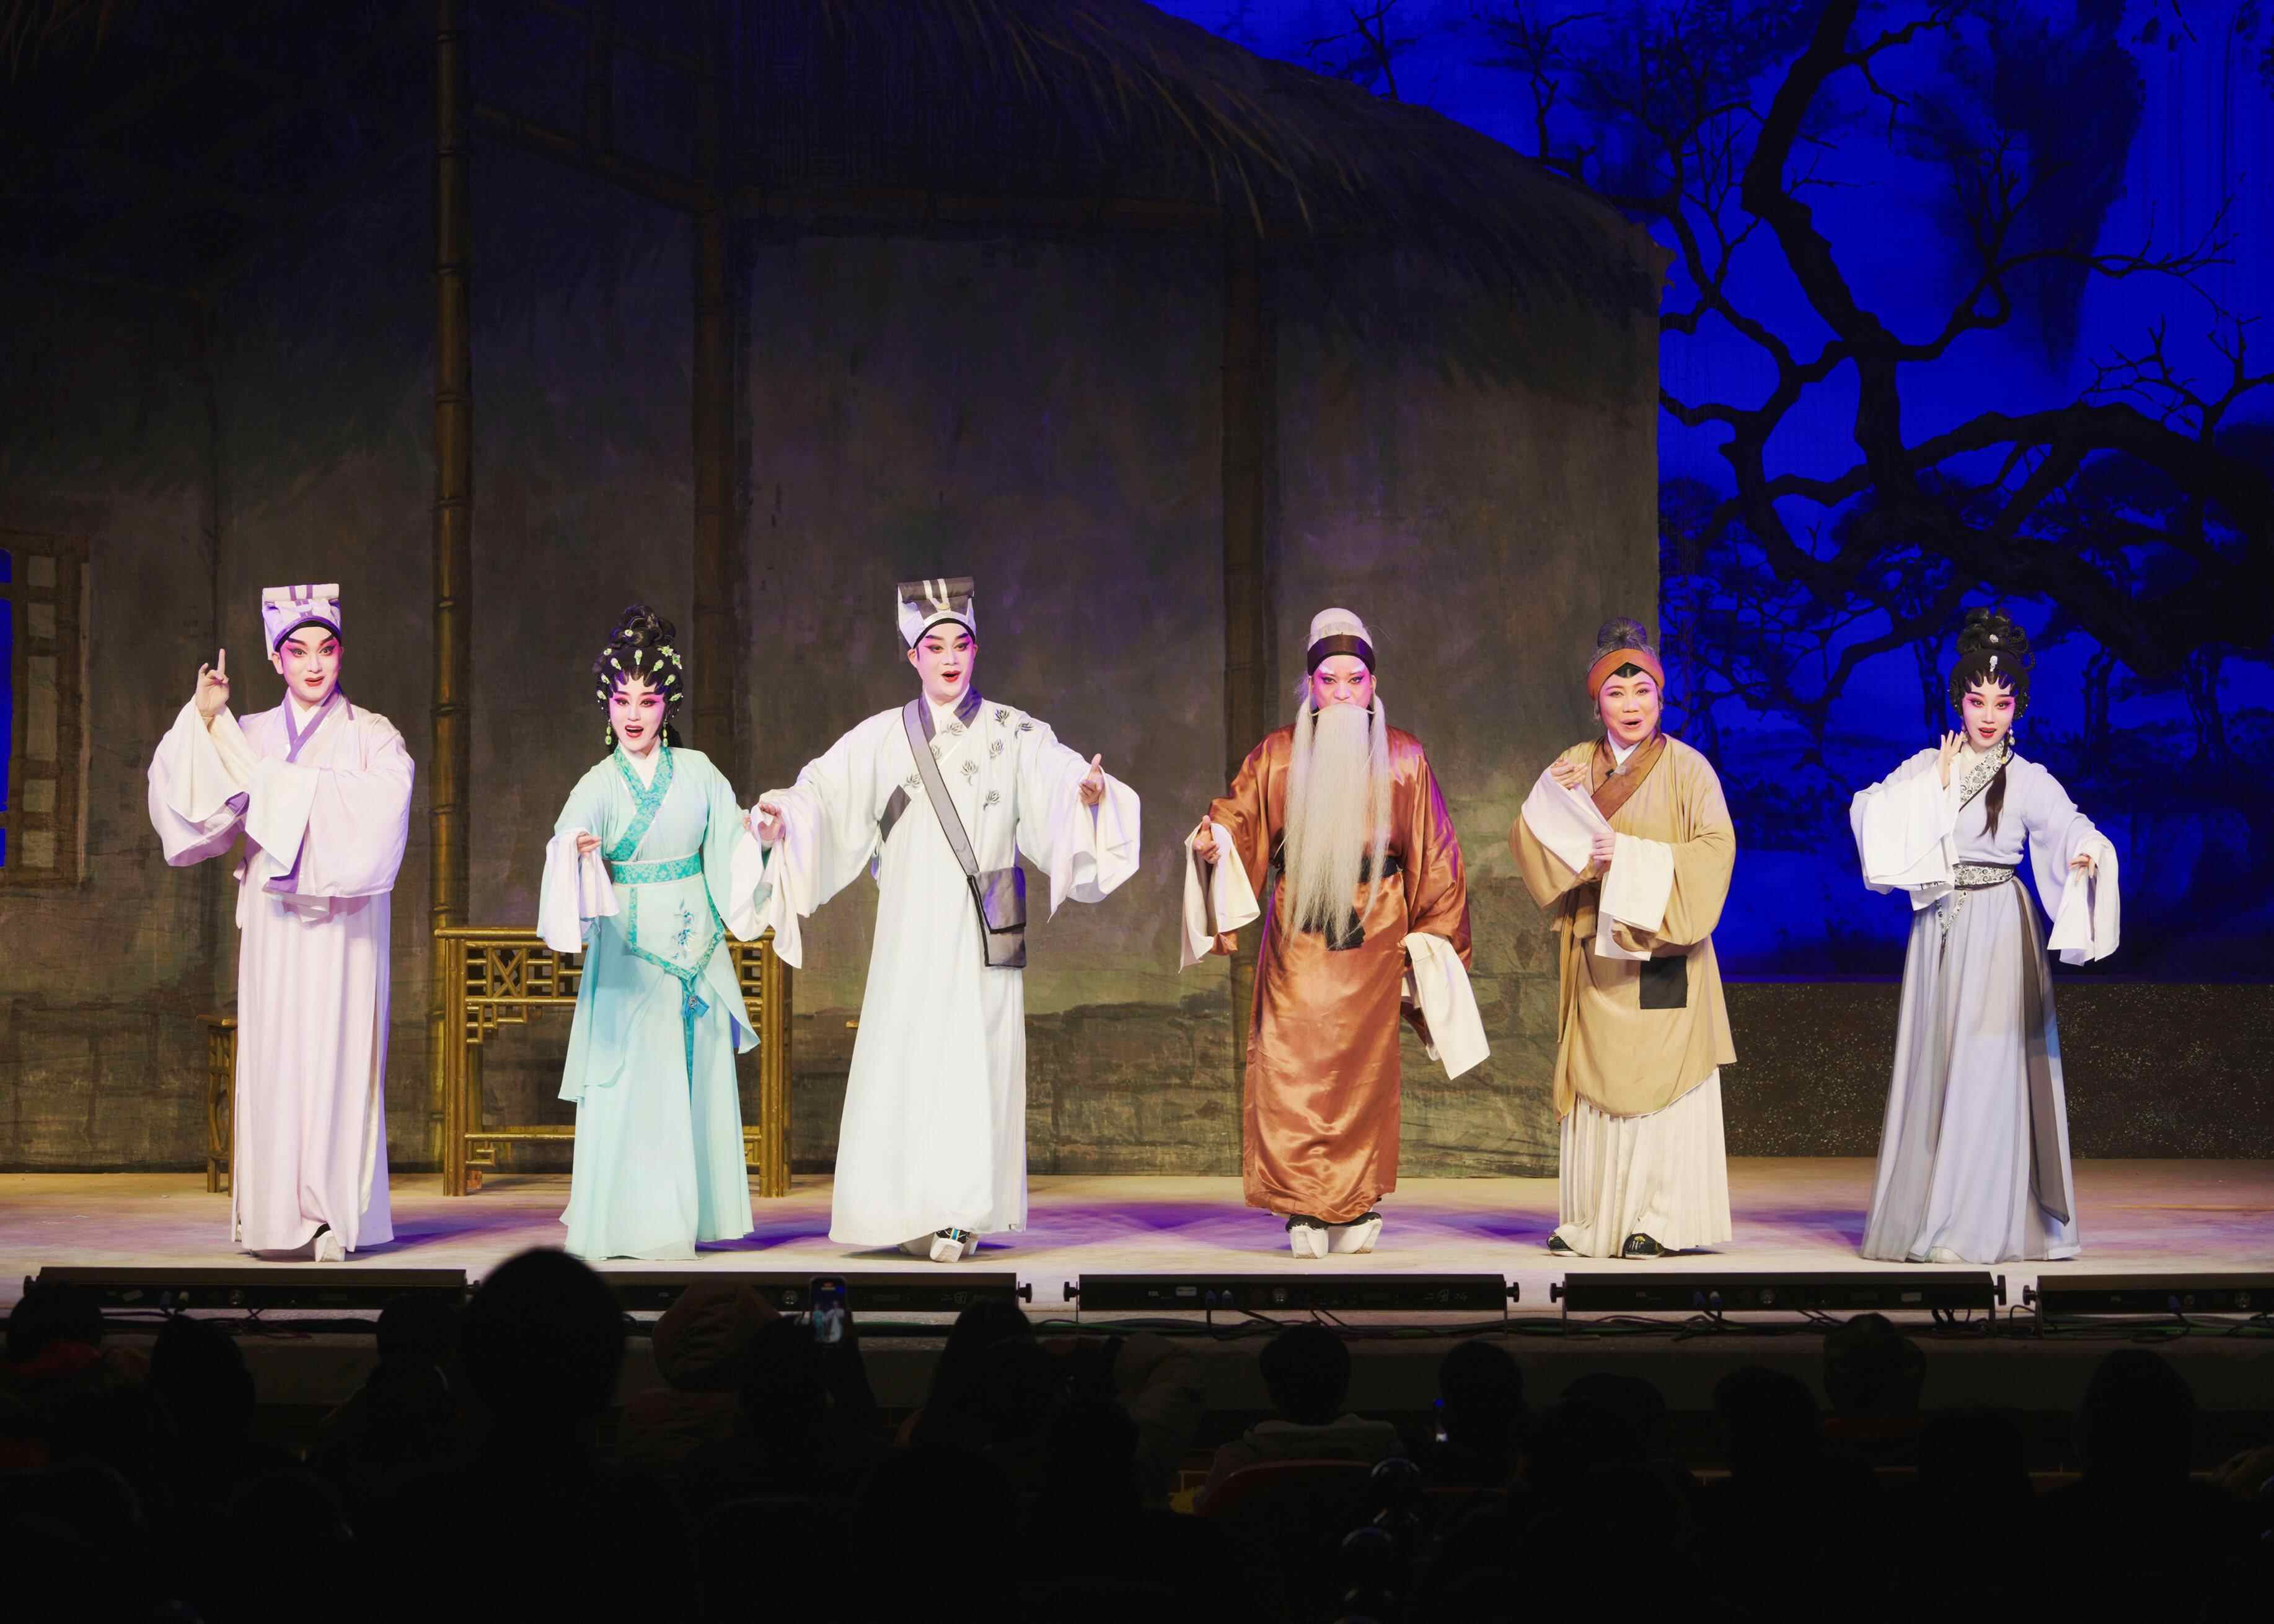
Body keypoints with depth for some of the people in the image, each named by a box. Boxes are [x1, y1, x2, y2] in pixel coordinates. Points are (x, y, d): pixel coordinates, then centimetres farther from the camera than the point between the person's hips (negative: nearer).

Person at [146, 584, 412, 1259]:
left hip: (342, 923, -3)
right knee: (273, 1054, -2)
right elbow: (187, 798, 2)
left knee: (334, 1051, -8)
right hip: (274, 921, 3)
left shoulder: (371, 735, 6)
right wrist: (203, 721, -7)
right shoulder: (250, 735, 14)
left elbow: (383, 800, -14)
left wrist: (289, 784, -13)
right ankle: (279, 1215, 2)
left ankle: (335, 1215, -6)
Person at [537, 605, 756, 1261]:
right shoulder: (599, 786, -5)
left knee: (698, 1079, 7)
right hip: (629, 949, -3)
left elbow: (729, 848, 10)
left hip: (694, 944, 3)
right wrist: (578, 852, -43)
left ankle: (694, 1216, 16)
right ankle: (633, 1223, 1)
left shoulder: (697, 773, 4)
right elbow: (568, 839, -22)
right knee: (634, 1084, -5)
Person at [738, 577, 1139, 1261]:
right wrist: (782, 816, -24)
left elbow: (1058, 776, -11)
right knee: (907, 1064, -3)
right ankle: (915, 1212, 5)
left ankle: (965, 1212, 1)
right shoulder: (884, 737, 7)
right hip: (912, 928, 1)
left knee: (979, 1063, -4)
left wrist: (1090, 790, -34)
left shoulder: (1013, 734, 4)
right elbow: (823, 791, -3)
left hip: (985, 930, -1)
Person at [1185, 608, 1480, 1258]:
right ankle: (1304, 1212, -4)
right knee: (1290, 1070, -9)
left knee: (1364, 1071, 1)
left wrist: (1433, 936, 6)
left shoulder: (1403, 759, 6)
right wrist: (1212, 841, -15)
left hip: (1372, 937, 0)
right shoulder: (1277, 755, 5)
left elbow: (1434, 856, 9)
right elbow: (1237, 819, 9)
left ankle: (1358, 1210, 11)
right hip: (1296, 937, 0)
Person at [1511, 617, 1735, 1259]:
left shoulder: (1687, 768, 0)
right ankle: (1591, 1221, 6)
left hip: (1663, 951, -3)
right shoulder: (1575, 766, 11)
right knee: (1596, 1081, 2)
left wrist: (1630, 857, -17)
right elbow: (1528, 839, 4)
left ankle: (1661, 1218, -4)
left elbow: (1715, 848, -10)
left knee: (1659, 1082, -7)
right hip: (1597, 955, 3)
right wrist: (1554, 797, -15)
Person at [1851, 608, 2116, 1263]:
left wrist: (2088, 855, -36)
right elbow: (1870, 809, -2)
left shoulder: (2029, 781, -1)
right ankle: (1920, 1212, 13)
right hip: (1937, 930, 4)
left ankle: (1977, 1224, -9)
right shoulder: (1926, 767, 9)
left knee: (1986, 1067, -9)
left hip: (1997, 933, -4)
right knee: (1933, 1064, 7)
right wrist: (1934, 789, -9)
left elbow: (2075, 830, -14)